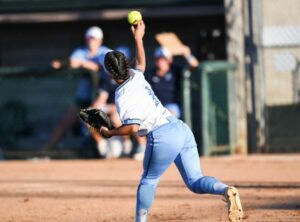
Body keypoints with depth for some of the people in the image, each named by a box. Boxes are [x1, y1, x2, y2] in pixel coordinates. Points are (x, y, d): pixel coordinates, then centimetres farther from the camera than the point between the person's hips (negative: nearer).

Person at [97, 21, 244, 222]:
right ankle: (226, 190, -23)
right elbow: (141, 63, 41)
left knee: (148, 181, 13)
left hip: (162, 137, -7)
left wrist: (110, 133, -2)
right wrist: (138, 37, 53)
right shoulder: (136, 76, 15)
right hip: (182, 129, 7)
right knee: (195, 182, 3)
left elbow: (133, 128, -18)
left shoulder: (123, 96, -7)